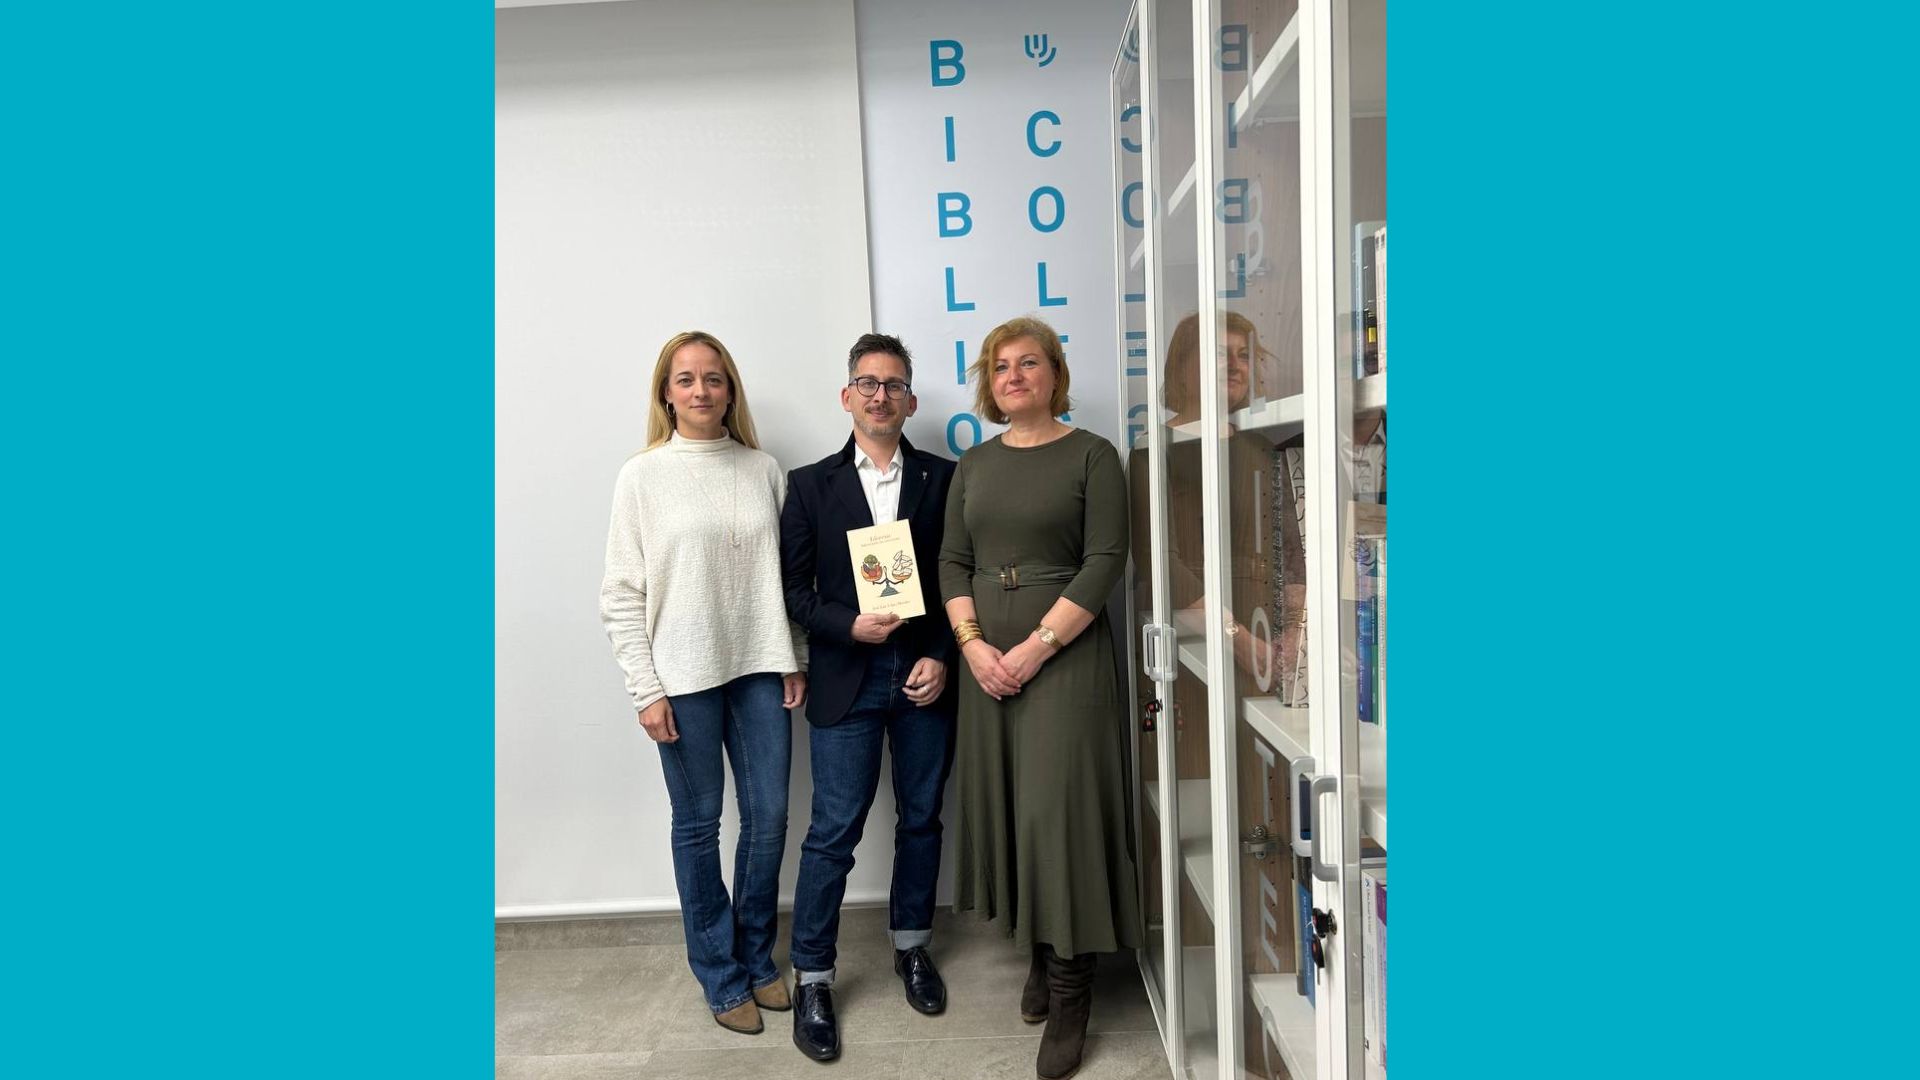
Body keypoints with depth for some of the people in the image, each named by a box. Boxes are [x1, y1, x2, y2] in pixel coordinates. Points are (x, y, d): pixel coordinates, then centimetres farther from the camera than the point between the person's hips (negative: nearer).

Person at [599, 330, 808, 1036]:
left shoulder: (763, 470, 4)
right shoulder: (642, 476, -3)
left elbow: (789, 573, 8)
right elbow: (621, 595, -3)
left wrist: (795, 660, 4)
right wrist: (646, 689, -7)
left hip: (759, 667, 3)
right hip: (684, 676, -2)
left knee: (768, 817, 8)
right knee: (699, 825, 8)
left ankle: (757, 959, 29)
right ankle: (720, 975, 25)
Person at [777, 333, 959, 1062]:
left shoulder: (942, 479, 5)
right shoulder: (810, 485, 3)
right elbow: (794, 588, 0)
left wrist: (941, 657, -8)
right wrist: (850, 627, -15)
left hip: (925, 675, 2)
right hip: (845, 680, -1)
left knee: (921, 819, 13)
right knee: (833, 831, 1)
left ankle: (911, 946, 33)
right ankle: (811, 977, 16)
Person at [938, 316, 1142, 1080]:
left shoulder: (1091, 455, -2)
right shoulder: (974, 465, 12)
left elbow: (1105, 561, -10)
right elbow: (953, 562, 9)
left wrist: (1036, 646, -16)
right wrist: (973, 644, -7)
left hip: (1065, 654, -4)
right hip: (987, 660, 5)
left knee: (1059, 812, -3)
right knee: (1007, 808, 9)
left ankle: (1068, 1000, 10)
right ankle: (1039, 956, 27)